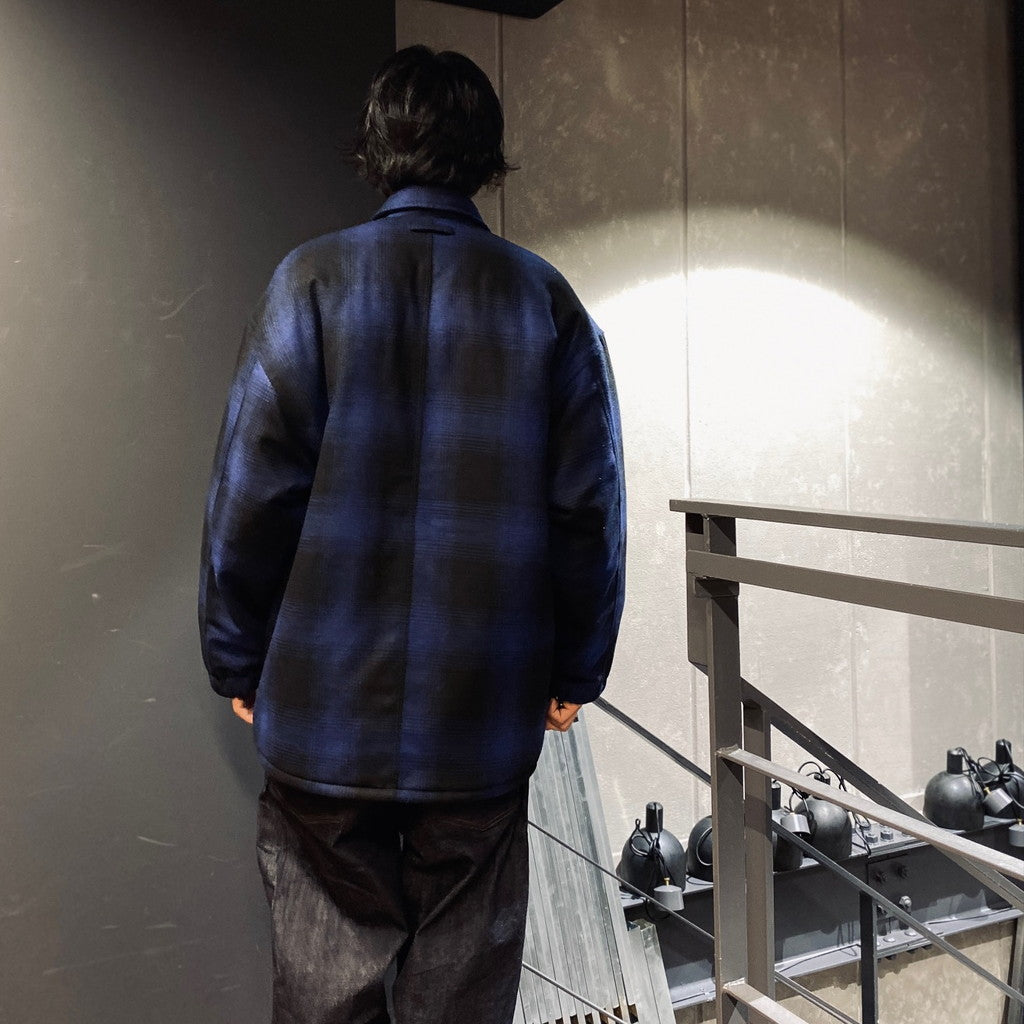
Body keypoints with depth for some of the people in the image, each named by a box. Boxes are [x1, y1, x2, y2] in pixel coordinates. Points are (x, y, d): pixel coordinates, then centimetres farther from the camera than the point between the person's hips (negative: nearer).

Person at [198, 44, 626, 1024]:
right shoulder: (544, 299, 1)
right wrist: (574, 668, 9)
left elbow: (252, 491, -8)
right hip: (487, 720, 2)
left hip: (324, 712, -1)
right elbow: (590, 504, -1)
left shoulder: (313, 281, -4)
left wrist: (237, 661, 4)